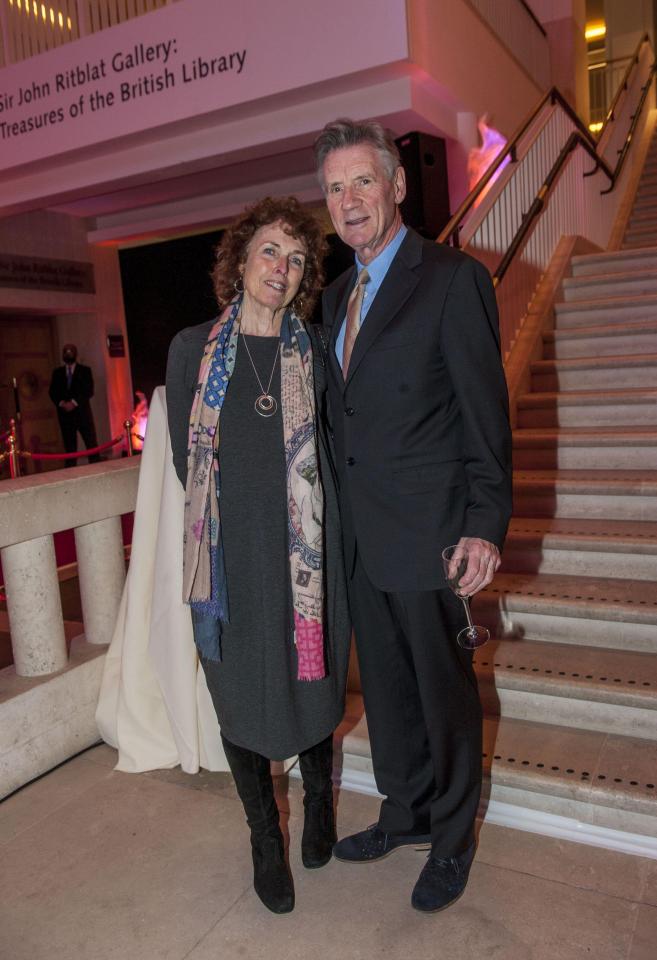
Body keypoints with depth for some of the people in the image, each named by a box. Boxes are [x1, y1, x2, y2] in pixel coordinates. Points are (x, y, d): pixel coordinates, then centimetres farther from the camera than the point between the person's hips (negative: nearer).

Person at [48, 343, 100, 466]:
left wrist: (74, 402, -13)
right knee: (69, 447, 1)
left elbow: (89, 391, -2)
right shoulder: (57, 372, 15)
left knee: (91, 445, -7)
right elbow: (52, 392, 9)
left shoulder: (85, 370, 8)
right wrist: (61, 403, -10)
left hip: (82, 412, -2)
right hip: (65, 413, 2)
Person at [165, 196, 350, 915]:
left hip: (307, 553, 0)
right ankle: (265, 837, 35)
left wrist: (299, 514, -2)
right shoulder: (193, 349, 2)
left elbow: (332, 455, 8)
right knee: (241, 697, 11)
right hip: (230, 558, 0)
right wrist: (232, 512, 0)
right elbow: (185, 459, 4)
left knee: (312, 685, 13)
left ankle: (319, 803, 43)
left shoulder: (315, 354, 3)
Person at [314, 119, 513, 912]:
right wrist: (342, 515, 12)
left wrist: (486, 525, -15)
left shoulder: (453, 278, -9)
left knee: (445, 691, 11)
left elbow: (486, 410, -11)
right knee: (384, 688, 19)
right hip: (361, 538, 7)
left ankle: (452, 839, 33)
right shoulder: (336, 294, 13)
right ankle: (405, 812, 42)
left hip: (428, 534, -6)